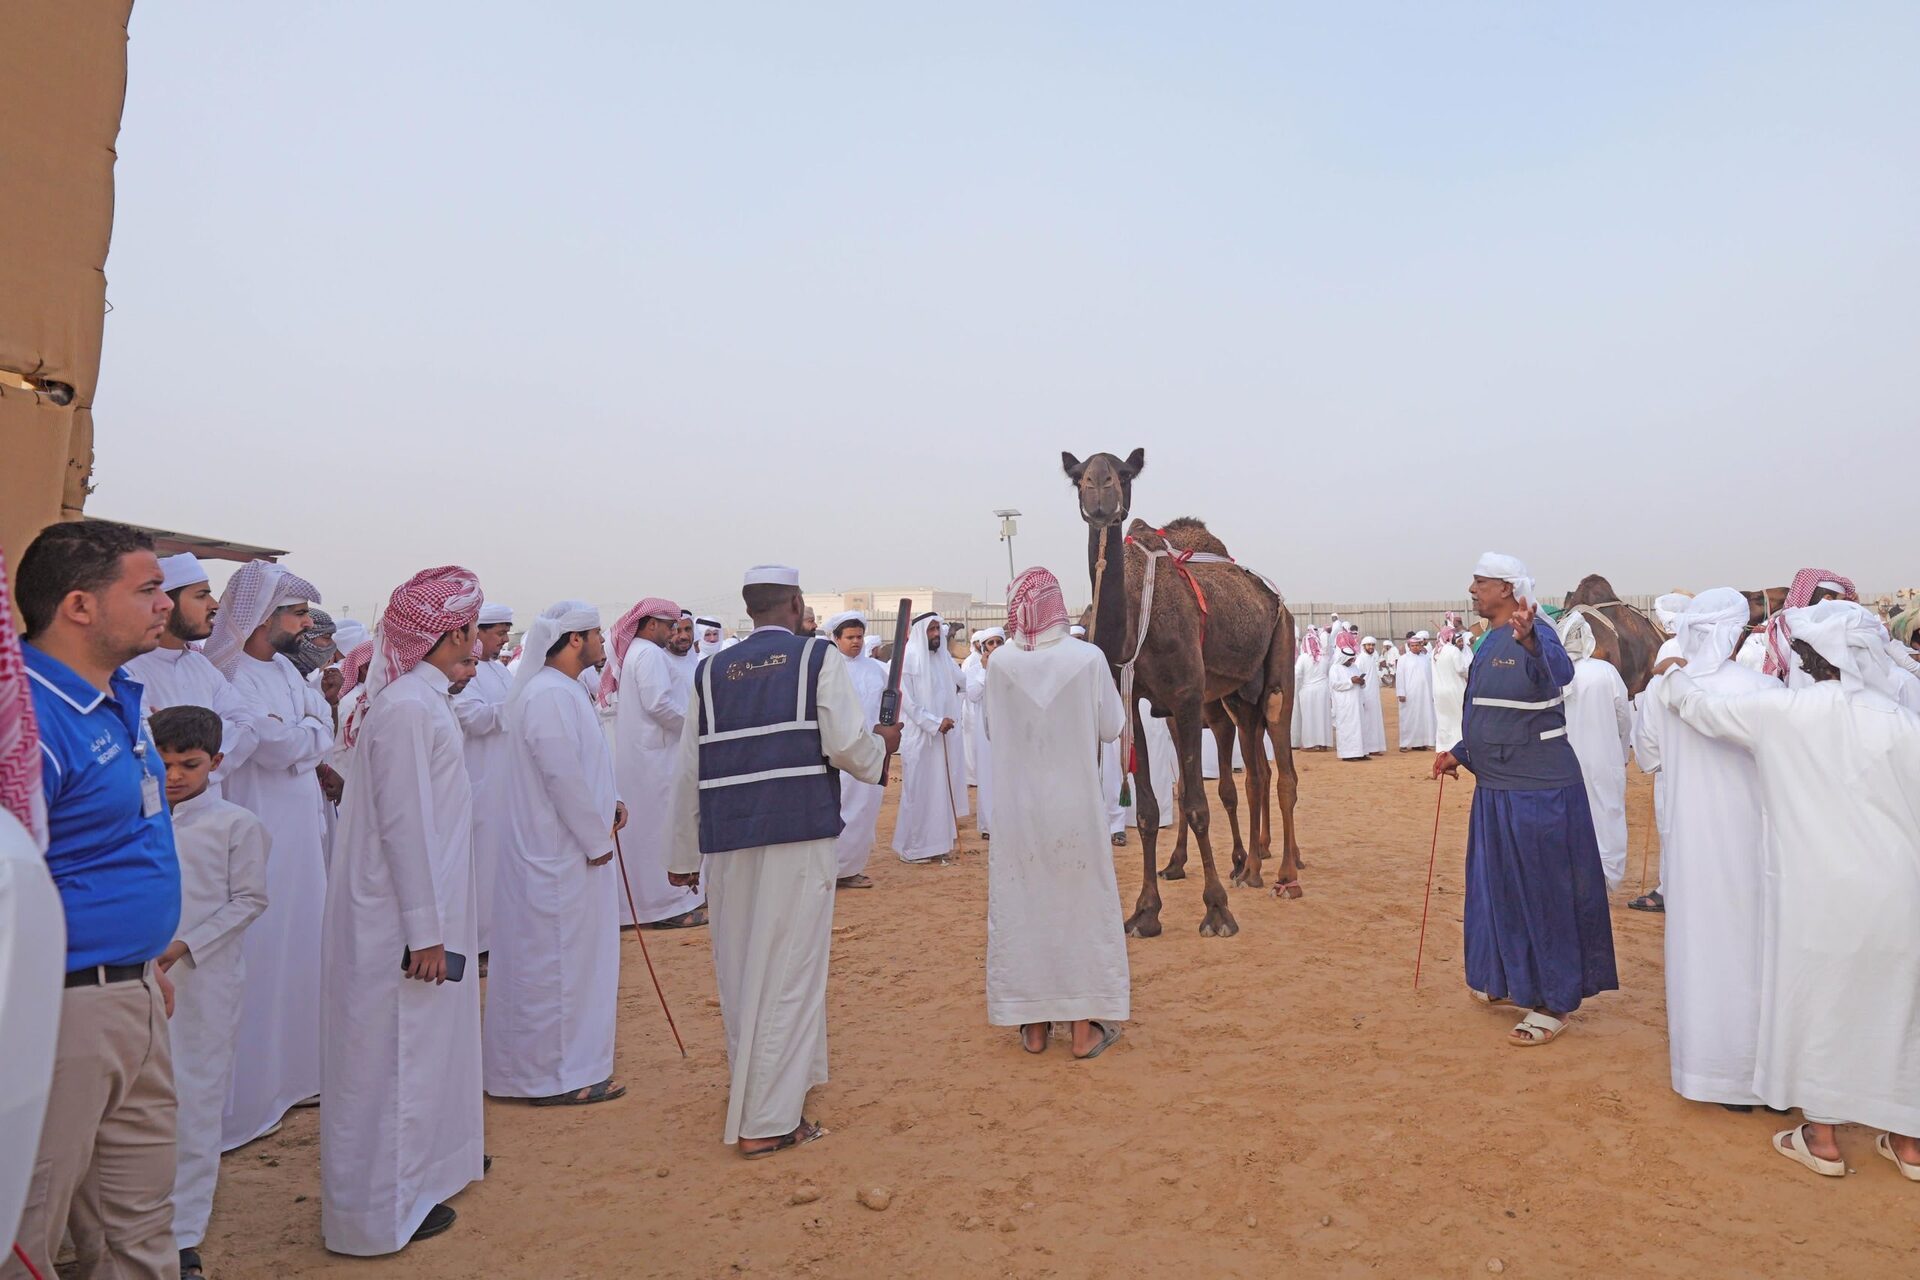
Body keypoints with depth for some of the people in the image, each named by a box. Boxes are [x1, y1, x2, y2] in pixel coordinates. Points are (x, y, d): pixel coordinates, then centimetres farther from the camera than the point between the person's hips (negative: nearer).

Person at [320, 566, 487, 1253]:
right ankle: (384, 1209, 18)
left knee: (428, 1041, 22)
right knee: (399, 1050, 3)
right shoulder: (408, 707, -21)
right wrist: (425, 930, -20)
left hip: (424, 910, 10)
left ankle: (430, 1161, 39)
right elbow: (403, 822, -23)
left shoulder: (425, 699, 9)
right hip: (402, 917, -10)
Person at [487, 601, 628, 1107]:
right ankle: (559, 1077, 13)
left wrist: (610, 800, 7)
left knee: (566, 961, 19)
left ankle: (570, 1060, 33)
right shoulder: (551, 695, -21)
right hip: (563, 856, -11)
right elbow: (563, 777, -25)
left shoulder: (559, 689, 13)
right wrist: (597, 841, -17)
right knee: (563, 964, 0)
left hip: (561, 853, 11)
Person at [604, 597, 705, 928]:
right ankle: (665, 904, 0)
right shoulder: (650, 654, -15)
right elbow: (659, 702, -23)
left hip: (636, 751, 10)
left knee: (647, 825, 16)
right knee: (661, 825, -5)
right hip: (654, 754, -10)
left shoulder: (630, 653, 17)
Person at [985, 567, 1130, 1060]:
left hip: (1016, 809, 1)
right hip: (1075, 806, -1)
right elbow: (1111, 728, -3)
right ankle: (1086, 1025, 20)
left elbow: (990, 726, 5)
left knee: (1020, 907, 12)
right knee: (1082, 905, 12)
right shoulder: (1088, 658, -11)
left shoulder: (1000, 663, -7)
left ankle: (1033, 1025, 22)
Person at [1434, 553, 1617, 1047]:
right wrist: (1459, 754, 22)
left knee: (1543, 891, 0)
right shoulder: (1488, 644, 12)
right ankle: (1507, 978, 34)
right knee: (1500, 886, 18)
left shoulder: (1534, 634, -16)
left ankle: (1554, 1003, 12)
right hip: (1496, 786, 9)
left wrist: (1529, 642, -58)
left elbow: (1559, 672, -39)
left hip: (1536, 788, -9)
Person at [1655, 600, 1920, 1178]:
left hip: (1818, 891, -2)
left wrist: (1673, 673, 22)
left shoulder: (1782, 711, -10)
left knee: (1814, 1000, 12)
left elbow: (1698, 706, 2)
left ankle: (1821, 1137, 24)